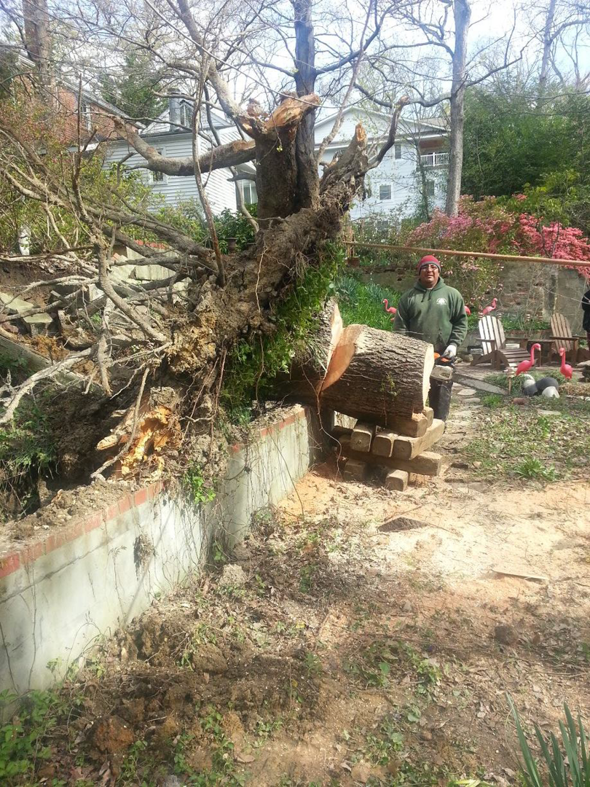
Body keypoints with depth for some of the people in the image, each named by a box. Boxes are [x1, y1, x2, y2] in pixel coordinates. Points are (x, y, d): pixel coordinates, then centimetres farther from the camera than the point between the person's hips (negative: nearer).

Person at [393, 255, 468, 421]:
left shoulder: (452, 295, 5)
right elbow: (400, 326, 2)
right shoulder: (408, 297, 7)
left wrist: (454, 344, -8)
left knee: (440, 398, 5)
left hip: (442, 357, -1)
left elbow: (461, 322, 5)